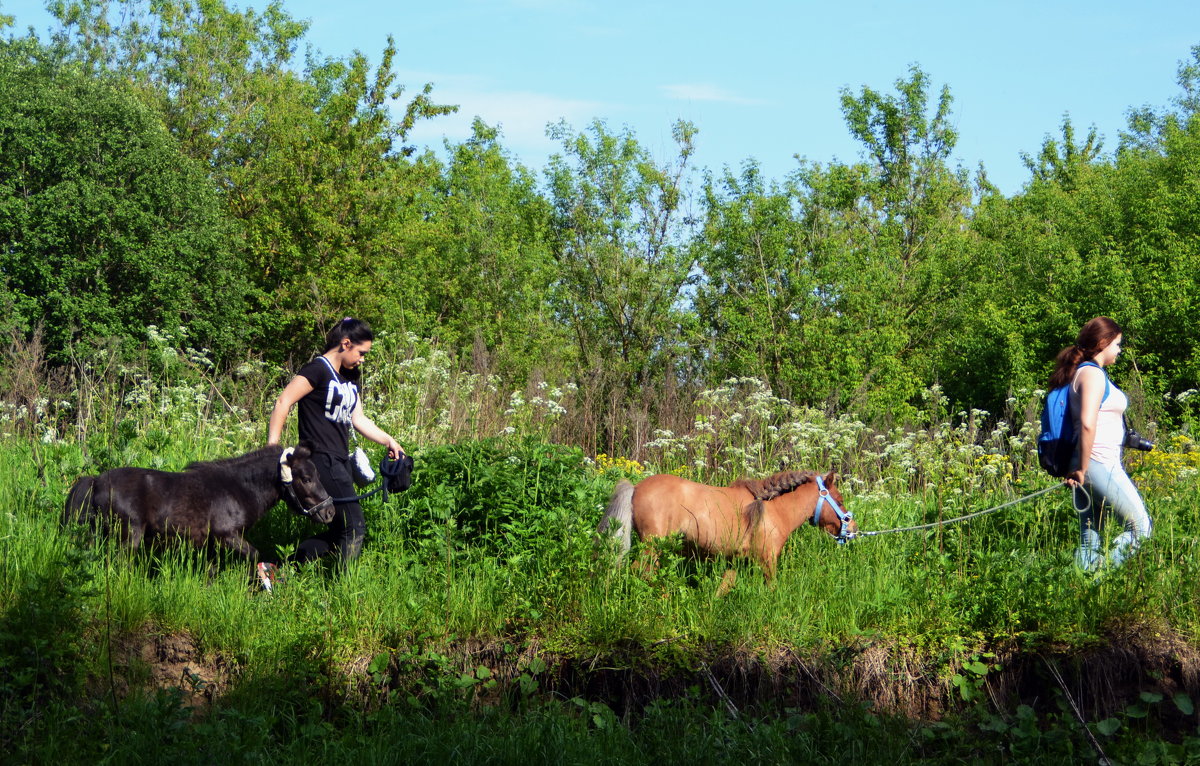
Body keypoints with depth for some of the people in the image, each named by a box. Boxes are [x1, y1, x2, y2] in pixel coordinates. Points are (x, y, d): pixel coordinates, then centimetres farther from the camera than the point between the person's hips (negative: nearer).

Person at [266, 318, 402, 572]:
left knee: (338, 532, 10)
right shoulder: (318, 370, -9)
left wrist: (389, 441, 10)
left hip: (340, 463, 10)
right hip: (321, 459, -10)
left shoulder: (351, 377, 18)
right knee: (354, 527, -10)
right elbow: (283, 402, -15)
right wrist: (272, 447, -20)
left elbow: (358, 419, 21)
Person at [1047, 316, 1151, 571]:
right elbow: (1087, 423, -24)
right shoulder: (1092, 373, -11)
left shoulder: (1082, 372, 19)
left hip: (1087, 466, 10)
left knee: (1090, 541, 9)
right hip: (1099, 464, -10)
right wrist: (1082, 469, -18)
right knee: (1141, 527, -7)